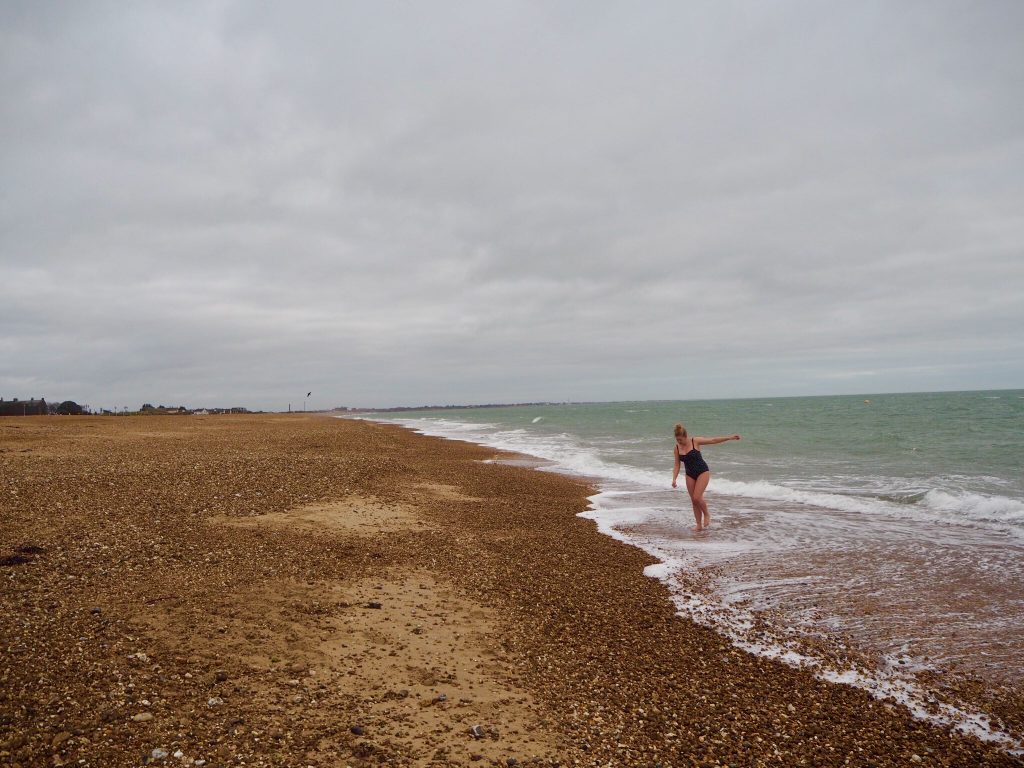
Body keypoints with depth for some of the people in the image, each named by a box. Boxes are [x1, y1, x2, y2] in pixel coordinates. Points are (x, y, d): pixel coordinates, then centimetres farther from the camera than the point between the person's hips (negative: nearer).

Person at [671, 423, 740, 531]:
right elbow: (677, 466, 2)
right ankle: (699, 525, 14)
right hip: (690, 475, 4)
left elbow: (713, 440, -10)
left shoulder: (695, 441, -12)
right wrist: (674, 479, -11)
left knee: (697, 498, -16)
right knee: (694, 501, 3)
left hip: (702, 472, -4)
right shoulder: (677, 448, -2)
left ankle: (706, 514, 12)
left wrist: (730, 437, -14)